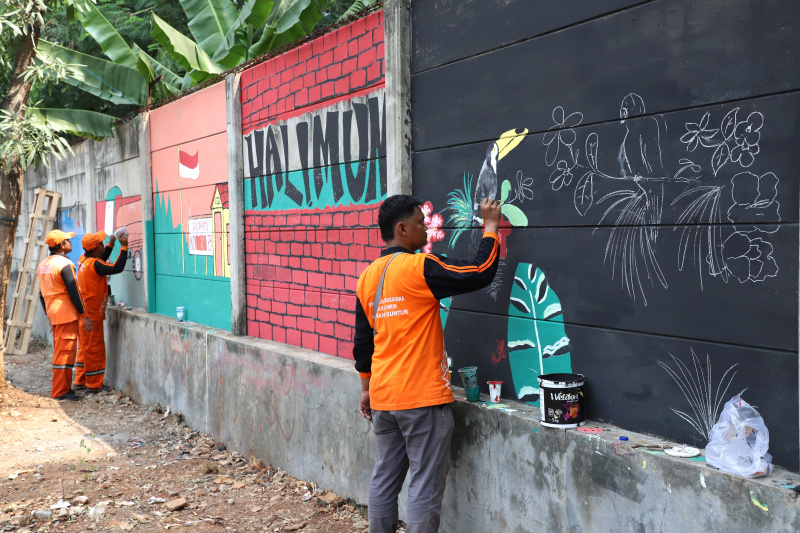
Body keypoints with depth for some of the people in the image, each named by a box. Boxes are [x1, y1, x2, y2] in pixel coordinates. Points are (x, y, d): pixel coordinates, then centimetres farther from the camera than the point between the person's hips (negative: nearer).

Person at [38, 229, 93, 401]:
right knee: (65, 352, -6)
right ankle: (60, 391, -3)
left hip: (54, 314, 9)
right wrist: (84, 315, -12)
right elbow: (73, 293, -17)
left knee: (59, 352, 15)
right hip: (67, 314, -9)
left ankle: (61, 388, 20)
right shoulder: (64, 264, -14)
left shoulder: (43, 265, 13)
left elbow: (42, 294, 19)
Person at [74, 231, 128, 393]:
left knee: (85, 347, 17)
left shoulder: (84, 259, 6)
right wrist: (124, 247, -21)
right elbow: (117, 268, -28)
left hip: (83, 312, 9)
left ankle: (80, 381, 24)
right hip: (92, 314, -9)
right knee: (94, 349, -1)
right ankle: (94, 384, 6)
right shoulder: (94, 264, -21)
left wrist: (111, 244, 20)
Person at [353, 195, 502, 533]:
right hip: (422, 398, -7)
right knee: (426, 485, 1)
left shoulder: (368, 276, 8)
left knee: (384, 478, 15)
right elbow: (480, 274, -16)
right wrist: (490, 226, -3)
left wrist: (367, 387, 23)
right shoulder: (419, 268, -14)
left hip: (382, 397, 7)